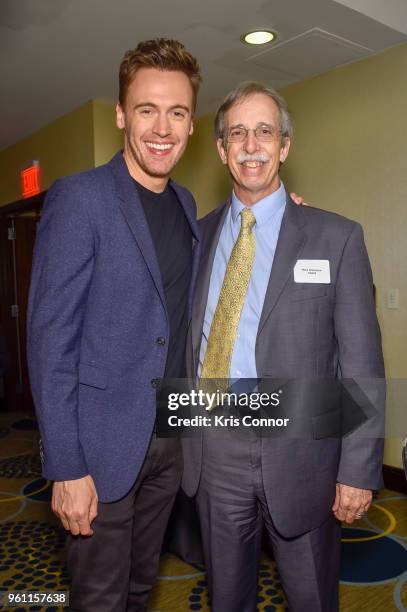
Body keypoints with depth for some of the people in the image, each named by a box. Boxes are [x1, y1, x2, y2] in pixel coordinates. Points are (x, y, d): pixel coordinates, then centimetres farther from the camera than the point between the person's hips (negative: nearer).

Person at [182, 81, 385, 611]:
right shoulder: (198, 235, 5)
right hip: (212, 449, 3)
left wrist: (359, 470, -8)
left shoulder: (336, 237, -6)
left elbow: (361, 363, -6)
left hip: (299, 451, -2)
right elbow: (187, 338, 8)